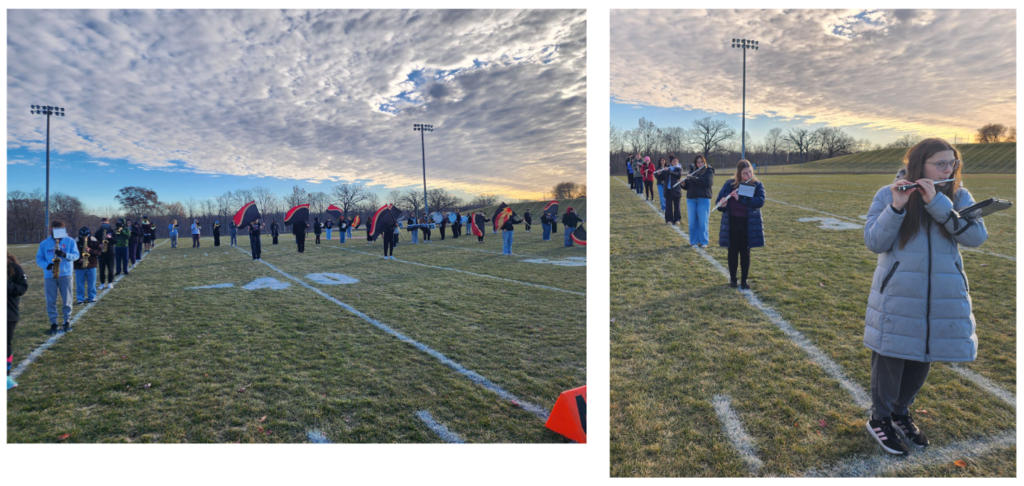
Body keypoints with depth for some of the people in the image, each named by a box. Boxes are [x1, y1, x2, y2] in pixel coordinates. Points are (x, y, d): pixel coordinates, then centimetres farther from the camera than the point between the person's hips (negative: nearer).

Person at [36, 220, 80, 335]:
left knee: (67, 299, 3)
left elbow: (76, 255, -2)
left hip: (65, 274, -1)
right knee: (51, 301, 4)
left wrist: (65, 254, -21)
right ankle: (53, 324, 11)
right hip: (49, 276, 1)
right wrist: (47, 265, -14)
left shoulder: (70, 241, 3)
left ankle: (67, 321, 15)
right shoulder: (44, 243, 6)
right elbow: (39, 259, 6)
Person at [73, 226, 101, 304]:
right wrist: (79, 259, -16)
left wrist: (90, 250, -19)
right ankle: (80, 299, 11)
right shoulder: (76, 242, -1)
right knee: (79, 283, 3)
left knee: (91, 283, 6)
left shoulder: (94, 241, 0)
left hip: (91, 265, 0)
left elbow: (99, 251, -3)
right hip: (79, 266, 0)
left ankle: (92, 297, 17)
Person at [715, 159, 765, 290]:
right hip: (731, 223, 1)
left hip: (748, 224, 0)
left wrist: (740, 198, -27)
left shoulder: (757, 185, -4)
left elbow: (760, 201, -20)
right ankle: (732, 278, 23)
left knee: (745, 252, 6)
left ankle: (744, 280, 16)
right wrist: (722, 204, -24)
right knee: (733, 251, 9)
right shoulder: (729, 184, -2)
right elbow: (719, 202, 0)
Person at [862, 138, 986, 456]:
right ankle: (879, 420, 25)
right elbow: (874, 243, -13)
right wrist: (896, 207, -25)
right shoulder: (888, 195, -6)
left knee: (922, 360, 17)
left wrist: (936, 202, -21)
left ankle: (901, 412, 38)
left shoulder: (958, 197, 2)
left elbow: (976, 237, -13)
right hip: (898, 298, -4)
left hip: (944, 299, 4)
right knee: (891, 358, 6)